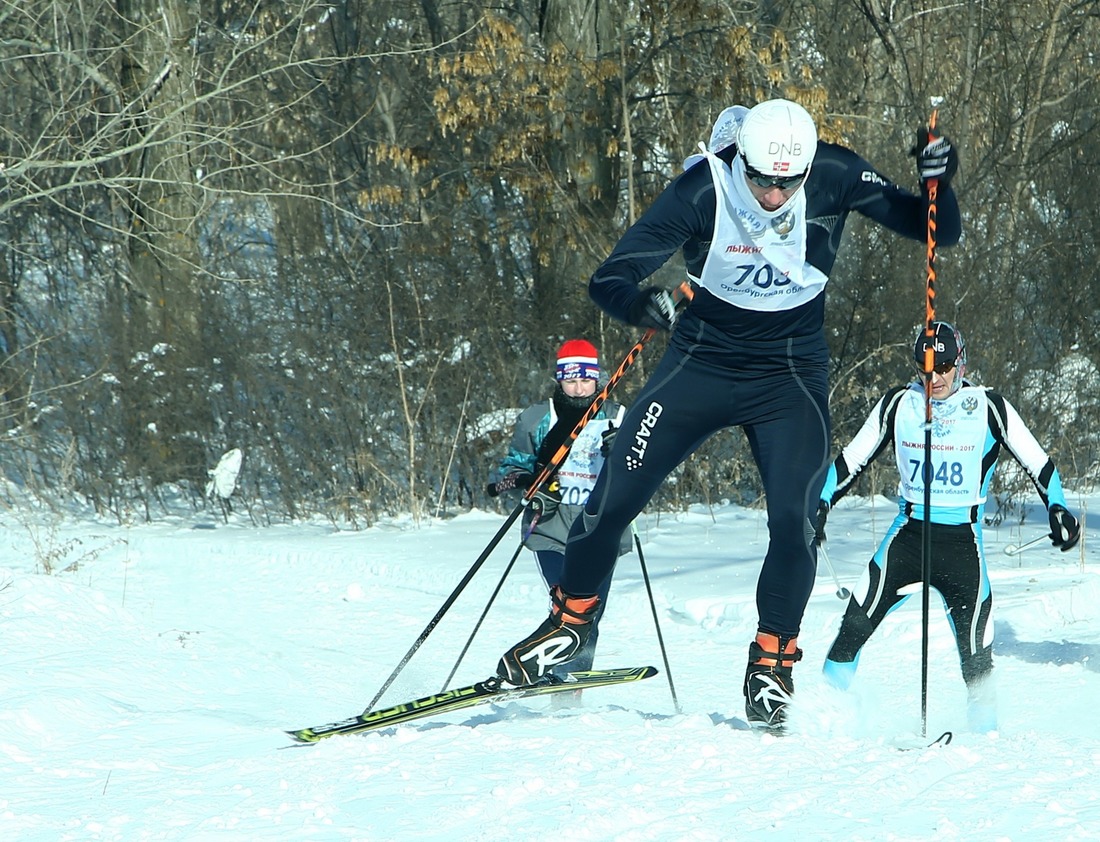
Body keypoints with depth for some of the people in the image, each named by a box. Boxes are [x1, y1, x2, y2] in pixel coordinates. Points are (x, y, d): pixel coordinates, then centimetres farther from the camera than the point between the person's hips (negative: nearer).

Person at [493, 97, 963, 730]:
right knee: (614, 498, -4)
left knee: (795, 518, -17)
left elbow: (937, 233, -13)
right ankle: (573, 618, 23)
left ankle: (772, 660, 5)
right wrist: (638, 304, -45)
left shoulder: (834, 178, -19)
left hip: (791, 374, 0)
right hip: (702, 362, 0)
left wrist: (938, 185, -34)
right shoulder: (702, 190, -22)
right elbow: (609, 279, -22)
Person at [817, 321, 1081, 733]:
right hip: (908, 534, 1)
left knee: (975, 653, -10)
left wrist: (1058, 509, -13)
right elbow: (850, 460, 11)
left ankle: (985, 732, 3)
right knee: (857, 622, -14)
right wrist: (821, 505, -1)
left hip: (963, 540, -1)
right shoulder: (898, 405, 4)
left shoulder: (989, 408, -1)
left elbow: (1039, 463, 2)